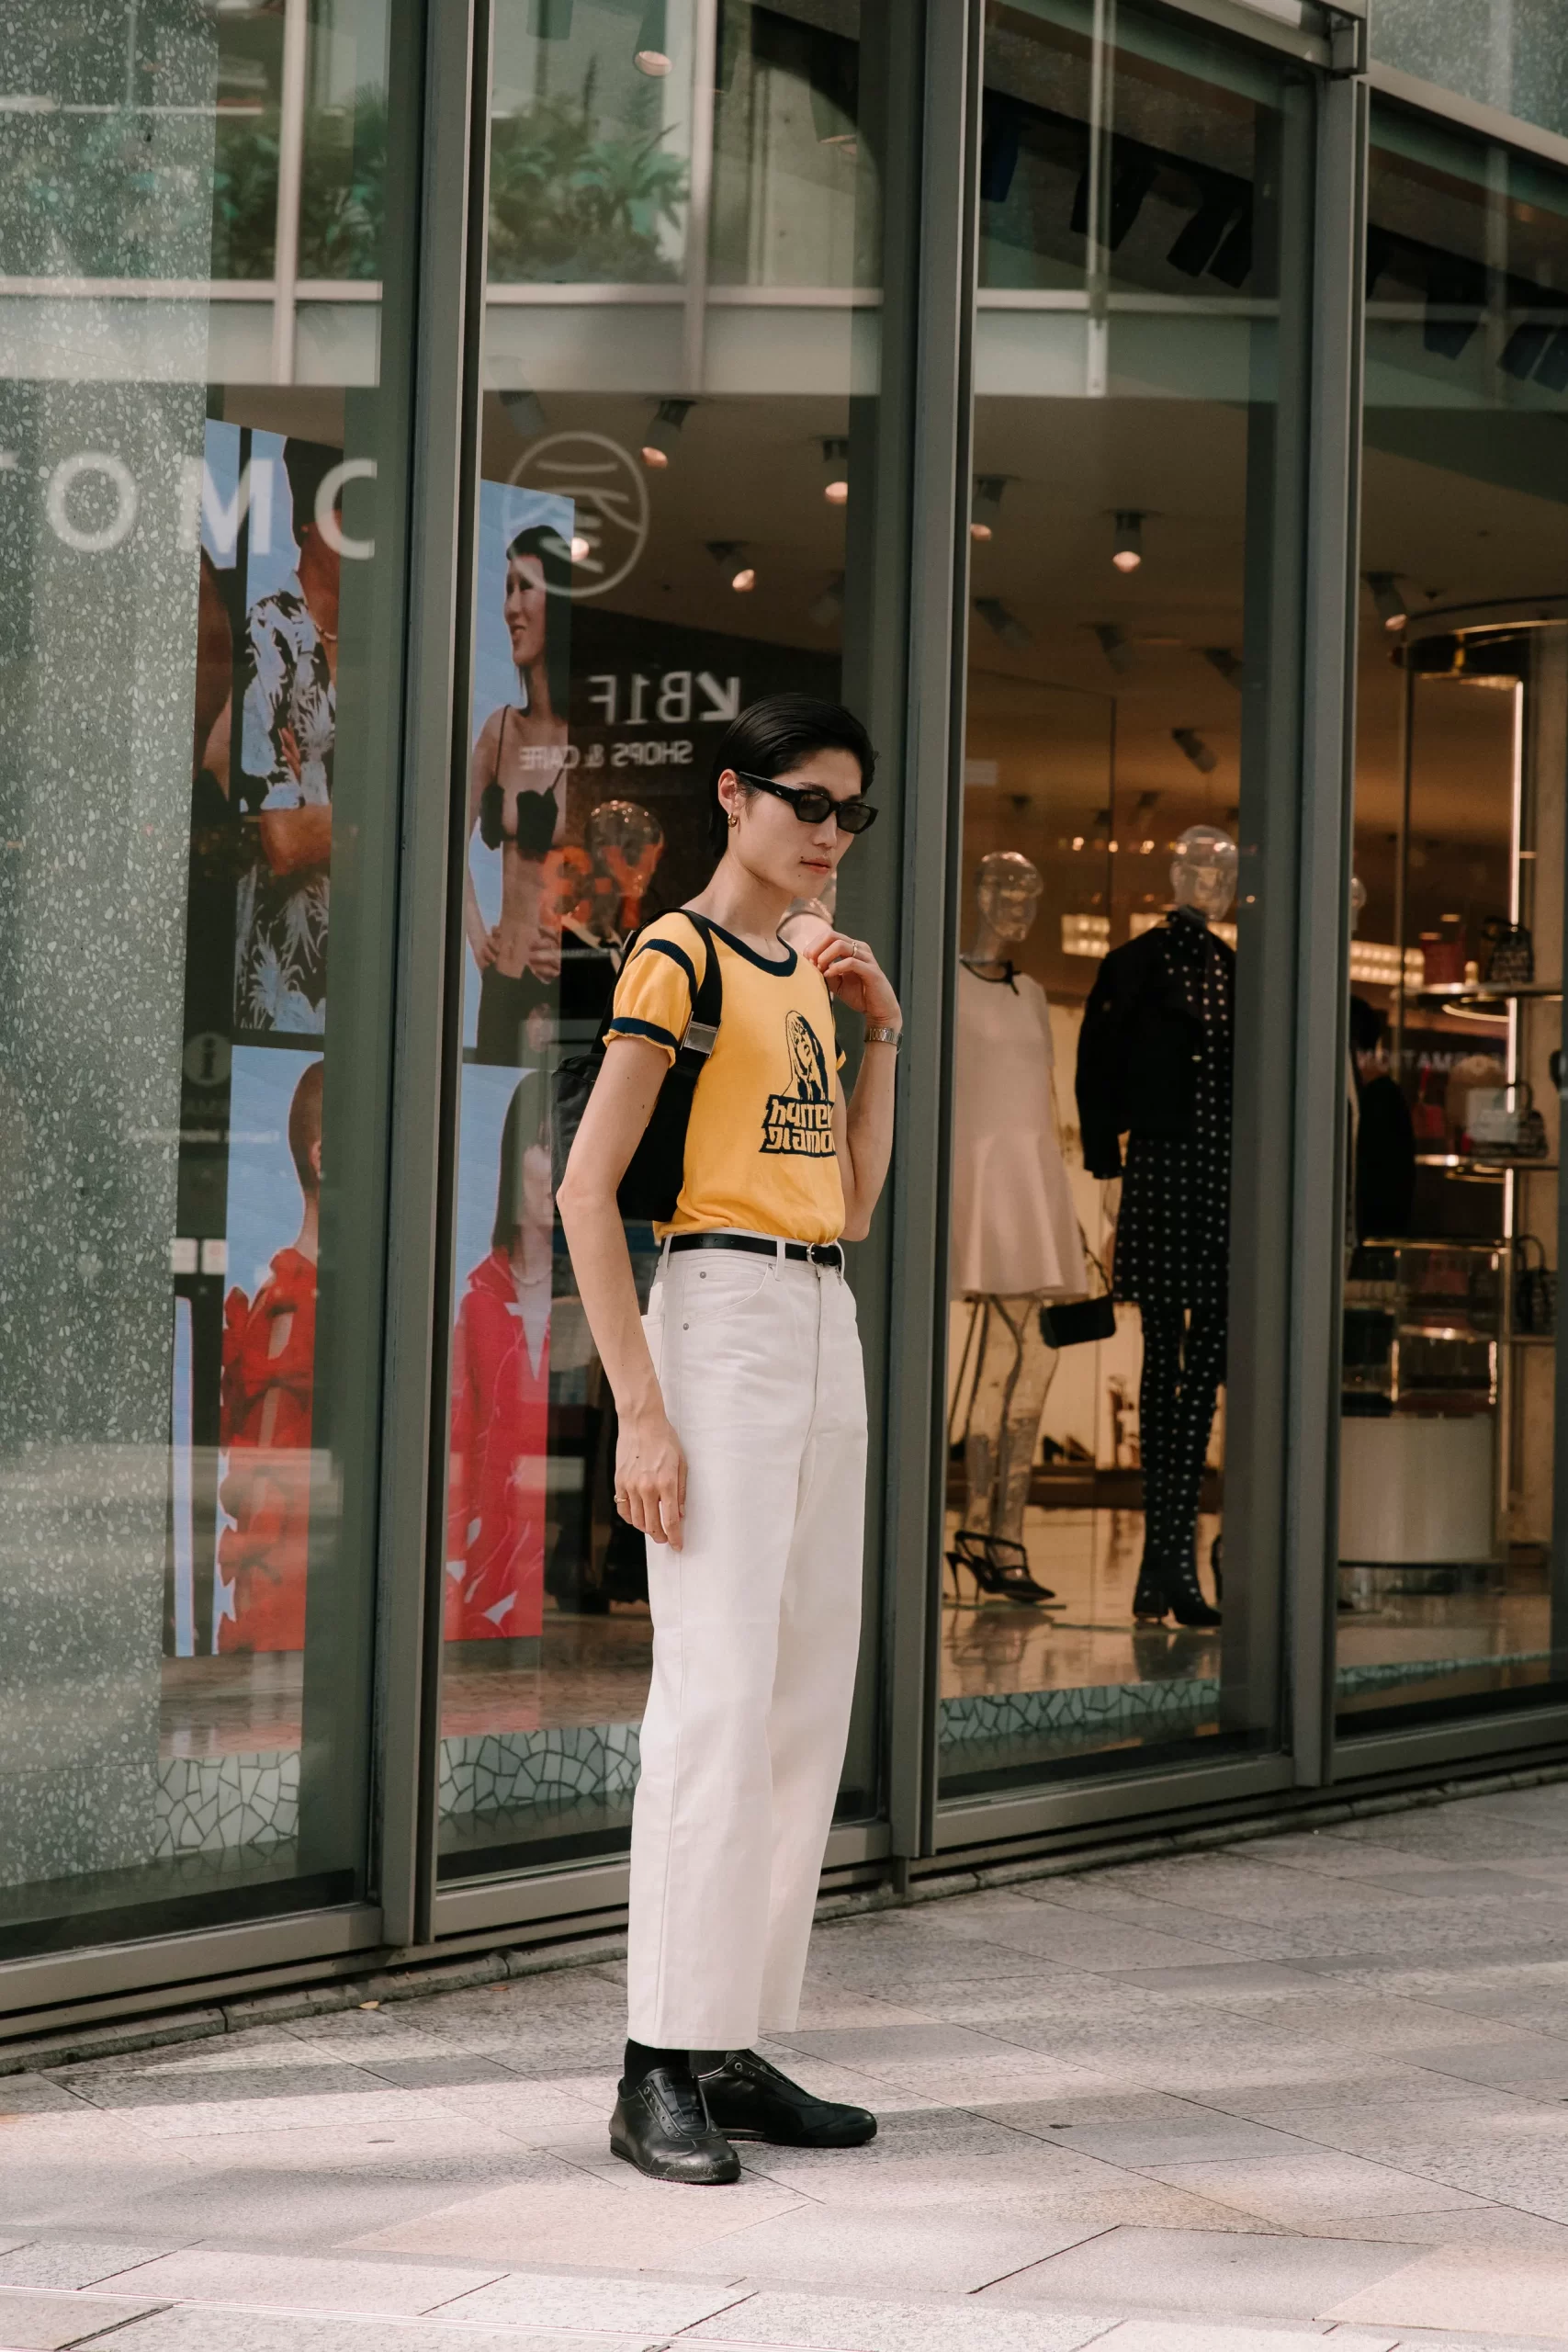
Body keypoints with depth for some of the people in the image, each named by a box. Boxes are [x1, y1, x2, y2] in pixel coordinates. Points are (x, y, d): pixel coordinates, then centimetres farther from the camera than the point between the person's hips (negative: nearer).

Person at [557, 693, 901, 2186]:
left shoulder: (807, 973, 18)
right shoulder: (680, 956, -7)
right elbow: (584, 1190, -14)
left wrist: (882, 1036, 12)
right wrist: (638, 1412, -18)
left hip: (825, 1336, 9)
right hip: (717, 1322, -9)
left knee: (809, 1702, 7)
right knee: (717, 1695, -13)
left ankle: (736, 2053, 14)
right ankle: (659, 2071, -9)